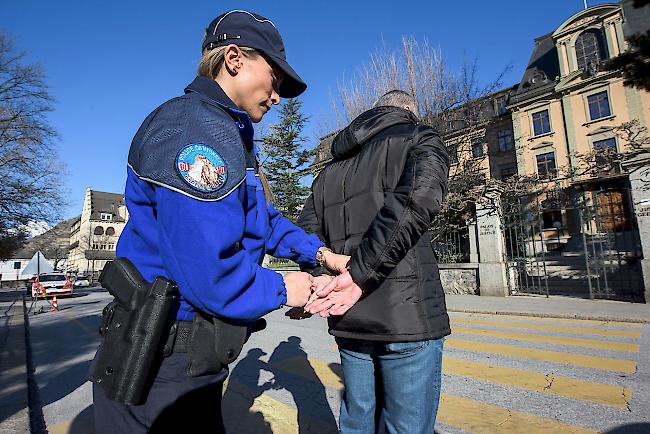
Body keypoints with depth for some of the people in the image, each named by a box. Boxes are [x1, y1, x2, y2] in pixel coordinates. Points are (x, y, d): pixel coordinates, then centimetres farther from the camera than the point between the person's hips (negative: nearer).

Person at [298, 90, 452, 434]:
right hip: (407, 315, -5)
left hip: (348, 321, 6)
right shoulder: (420, 138, 2)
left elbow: (305, 237, 11)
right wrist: (359, 273, -18)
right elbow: (415, 201, -19)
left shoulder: (331, 168, 17)